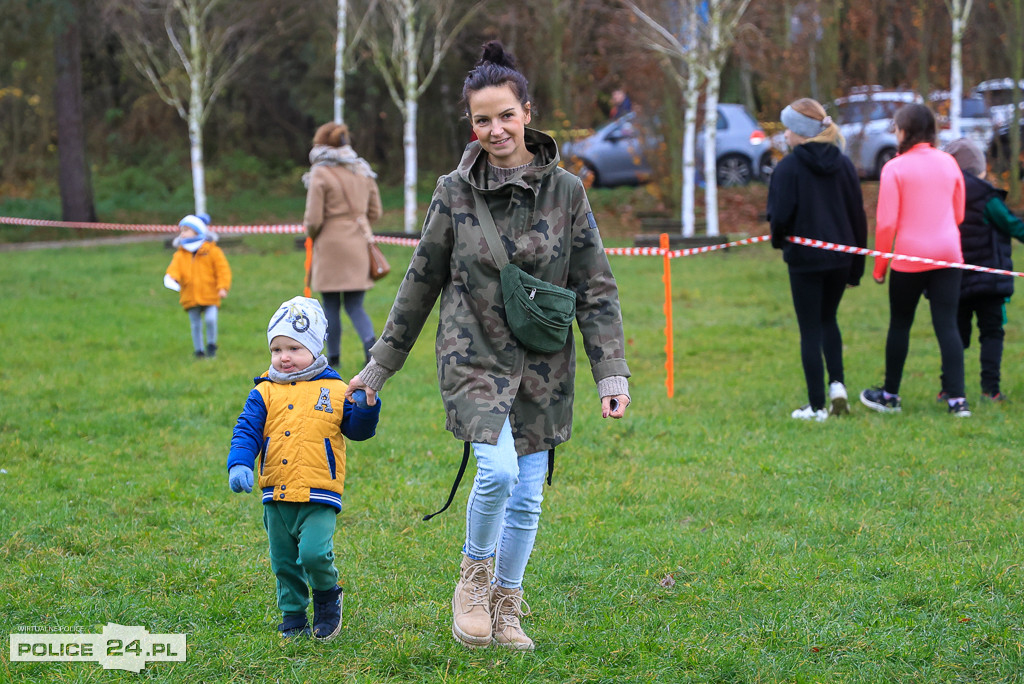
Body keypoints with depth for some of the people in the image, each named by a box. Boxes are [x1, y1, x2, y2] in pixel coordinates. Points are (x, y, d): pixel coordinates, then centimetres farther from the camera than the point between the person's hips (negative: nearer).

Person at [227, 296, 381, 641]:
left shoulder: (334, 391, 2)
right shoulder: (264, 393, 5)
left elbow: (358, 429, 8)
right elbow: (246, 432, -1)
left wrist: (367, 405, -12)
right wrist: (239, 465, -18)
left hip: (318, 496, -3)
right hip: (277, 496, 3)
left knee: (314, 553, -20)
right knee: (284, 561, 11)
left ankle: (327, 595, 9)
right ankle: (293, 616, 29)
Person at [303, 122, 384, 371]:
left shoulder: (320, 174, -9)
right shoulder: (362, 171, 8)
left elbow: (313, 219, -12)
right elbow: (375, 212, 12)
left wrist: (310, 231, 10)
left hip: (331, 244, -5)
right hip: (358, 246, 5)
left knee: (331, 307, 7)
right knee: (354, 305, 8)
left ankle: (333, 358, 13)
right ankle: (370, 340, -18)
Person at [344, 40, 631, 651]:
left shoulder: (566, 191, -2)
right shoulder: (456, 193, -2)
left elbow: (597, 289, 1)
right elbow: (421, 282, 7)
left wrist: (612, 373, -6)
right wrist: (380, 366, 11)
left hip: (543, 365, 2)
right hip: (474, 355, -2)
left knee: (528, 493, 6)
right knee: (498, 470, -22)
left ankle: (506, 606, 24)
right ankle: (473, 578, 3)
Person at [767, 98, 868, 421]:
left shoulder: (789, 167, -13)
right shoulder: (843, 164, 4)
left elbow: (781, 215, -17)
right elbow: (858, 215, 6)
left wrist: (779, 239, 6)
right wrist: (856, 267, 12)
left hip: (805, 259, -5)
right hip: (840, 257, 5)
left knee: (810, 329, 3)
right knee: (828, 319, 24)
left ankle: (817, 406, 6)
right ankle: (837, 383, 9)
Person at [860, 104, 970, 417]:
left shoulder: (895, 168, -8)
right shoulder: (948, 163, 6)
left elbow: (886, 222, -10)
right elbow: (959, 214, 15)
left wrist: (879, 265, -1)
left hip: (910, 256, -3)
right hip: (948, 255, 3)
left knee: (900, 324, 10)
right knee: (947, 324, 2)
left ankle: (890, 395, 20)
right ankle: (957, 399, -5)